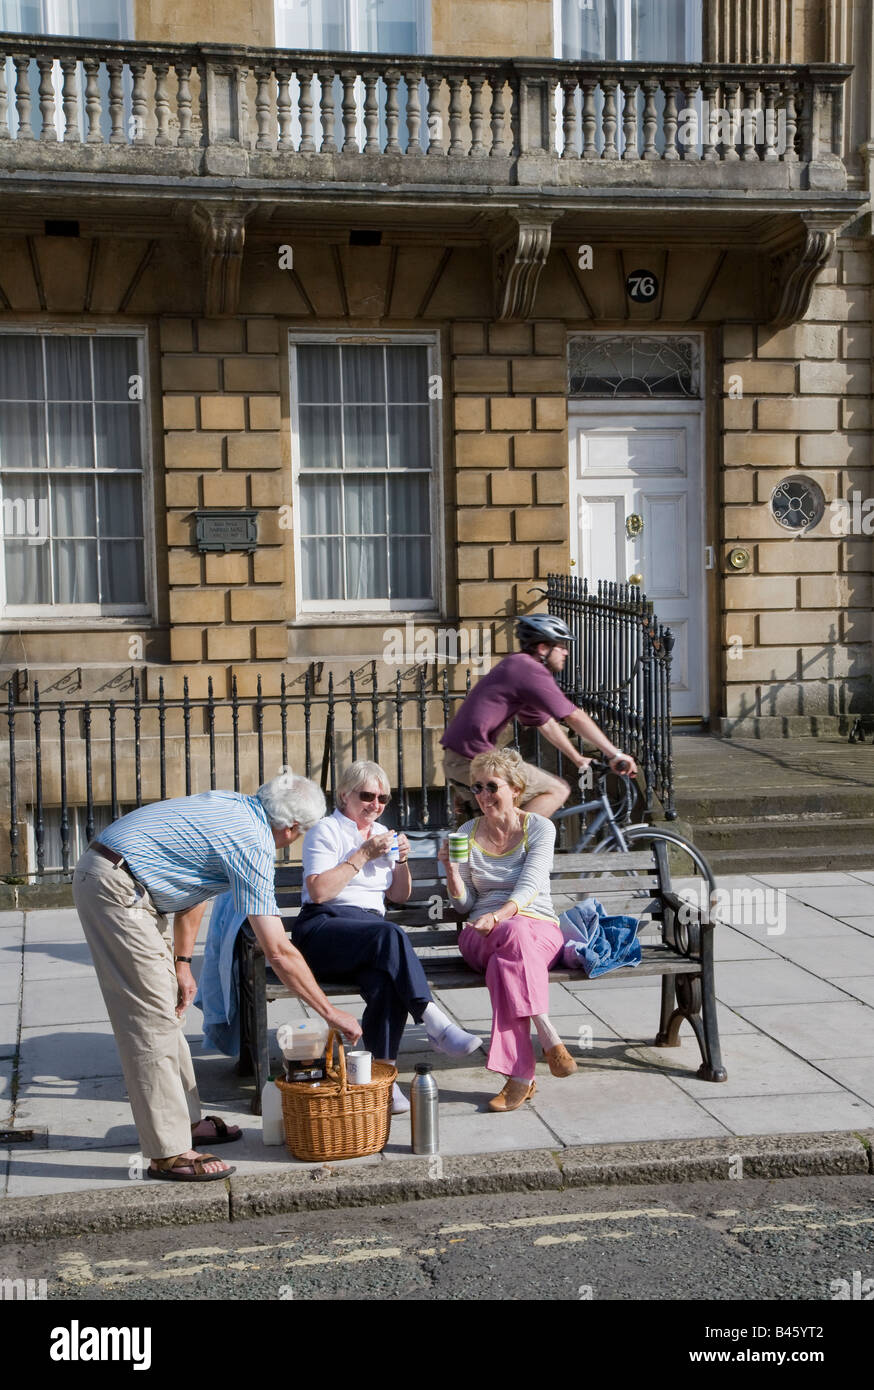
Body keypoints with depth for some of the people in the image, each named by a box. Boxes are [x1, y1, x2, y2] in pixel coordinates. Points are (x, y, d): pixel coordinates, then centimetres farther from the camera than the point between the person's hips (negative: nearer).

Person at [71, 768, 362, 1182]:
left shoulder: (232, 807, 11)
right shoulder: (253, 844, -15)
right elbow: (279, 953, -16)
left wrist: (182, 963, 21)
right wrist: (330, 1013, -8)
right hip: (117, 888, -10)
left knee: (164, 1005, 16)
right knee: (152, 1017, -8)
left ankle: (185, 1119, 26)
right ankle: (168, 1152, -3)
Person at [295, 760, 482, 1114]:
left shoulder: (381, 833, 23)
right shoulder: (326, 830, 4)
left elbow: (398, 896, 25)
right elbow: (319, 891, -10)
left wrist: (401, 861, 6)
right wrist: (364, 855, -10)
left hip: (372, 932, 5)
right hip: (323, 929, -5)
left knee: (386, 983, -32)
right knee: (390, 935, -37)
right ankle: (436, 1024, -39)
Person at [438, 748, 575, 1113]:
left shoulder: (539, 828, 5)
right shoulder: (468, 833, 12)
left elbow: (529, 884, -10)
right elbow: (464, 904, 13)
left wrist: (499, 914, -29)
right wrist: (452, 871, -7)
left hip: (539, 926, -1)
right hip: (482, 934, 1)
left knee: (505, 962, -38)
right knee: (515, 936, -37)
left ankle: (518, 1074, -37)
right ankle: (547, 1036, -40)